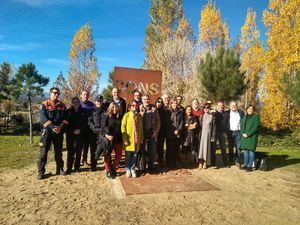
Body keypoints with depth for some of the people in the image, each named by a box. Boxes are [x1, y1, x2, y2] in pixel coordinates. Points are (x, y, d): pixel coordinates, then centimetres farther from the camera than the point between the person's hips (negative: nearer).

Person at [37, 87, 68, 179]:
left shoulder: (62, 105, 9)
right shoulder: (44, 105, -1)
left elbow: (65, 118, 4)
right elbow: (43, 118, -12)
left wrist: (60, 127, -14)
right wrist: (52, 127, -22)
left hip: (59, 132, 3)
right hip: (47, 131, -3)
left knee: (59, 151, 12)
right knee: (43, 152, -2)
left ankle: (60, 169, 24)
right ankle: (41, 172, 7)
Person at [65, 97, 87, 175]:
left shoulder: (83, 111, 5)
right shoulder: (68, 111, 3)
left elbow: (85, 123, 2)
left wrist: (80, 130, -11)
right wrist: (73, 131, -11)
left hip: (80, 134, 1)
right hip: (70, 134, -1)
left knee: (79, 150, 5)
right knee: (70, 151, -3)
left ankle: (77, 167, 16)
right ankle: (69, 168, 4)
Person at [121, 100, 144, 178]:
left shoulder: (139, 116, 8)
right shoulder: (127, 115, -4)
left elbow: (141, 128, 11)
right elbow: (123, 127, -7)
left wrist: (141, 139, 8)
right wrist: (125, 139, -13)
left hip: (137, 139, 3)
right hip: (129, 139, -3)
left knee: (134, 155, 10)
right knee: (128, 155, 6)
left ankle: (133, 169, 23)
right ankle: (128, 170, 23)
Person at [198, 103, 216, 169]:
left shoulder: (212, 116, 0)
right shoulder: (201, 116, 7)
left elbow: (214, 126, 0)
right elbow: (199, 125, 7)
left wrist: (213, 136, -4)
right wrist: (199, 134, 1)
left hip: (208, 134, -1)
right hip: (202, 133, 2)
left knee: (207, 147, 1)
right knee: (201, 147, -4)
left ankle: (205, 163, 10)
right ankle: (200, 162, -1)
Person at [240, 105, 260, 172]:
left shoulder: (256, 117, -2)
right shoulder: (244, 117, 16)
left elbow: (255, 127, -11)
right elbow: (241, 126, 13)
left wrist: (248, 134, -15)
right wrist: (243, 133, -5)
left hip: (252, 137, -5)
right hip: (244, 136, 5)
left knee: (251, 150, -4)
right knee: (245, 150, 9)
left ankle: (250, 166, 3)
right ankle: (245, 164, 17)